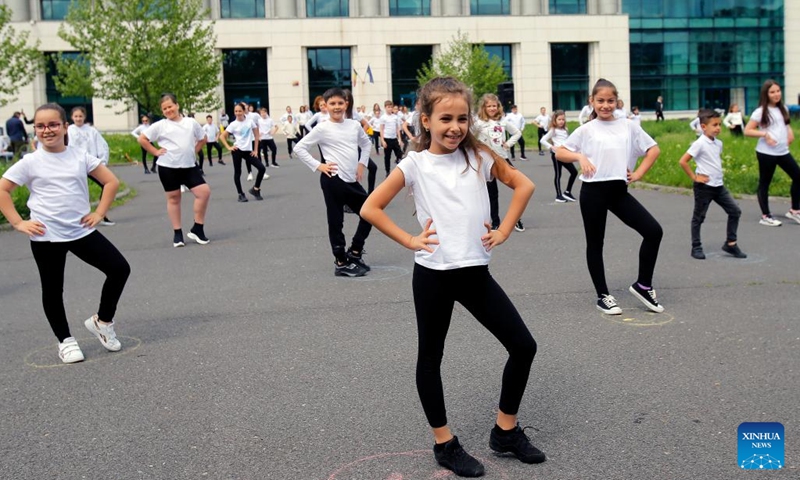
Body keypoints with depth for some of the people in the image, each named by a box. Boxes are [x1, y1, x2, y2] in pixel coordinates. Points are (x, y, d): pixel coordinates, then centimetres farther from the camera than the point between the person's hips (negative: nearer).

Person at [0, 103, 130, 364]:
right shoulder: (30, 162, -4)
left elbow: (111, 182, 7)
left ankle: (102, 321, 14)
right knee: (53, 289, 6)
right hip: (46, 236, -2)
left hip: (82, 231, 2)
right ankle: (65, 340, 23)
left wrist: (99, 213, 0)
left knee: (120, 268, -5)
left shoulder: (80, 156, 2)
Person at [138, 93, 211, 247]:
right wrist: (156, 152, -4)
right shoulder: (160, 125, -2)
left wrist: (194, 151, 8)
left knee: (204, 192, -8)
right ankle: (177, 234, 17)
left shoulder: (191, 122, 6)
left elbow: (203, 138, 20)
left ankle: (197, 229, 5)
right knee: (174, 199, 6)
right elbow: (142, 139, 1)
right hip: (168, 167, -2)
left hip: (189, 166, 2)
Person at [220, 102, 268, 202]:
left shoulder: (250, 120, 2)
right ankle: (241, 194, 13)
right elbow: (222, 136, 0)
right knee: (237, 172, 2)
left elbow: (256, 135, 7)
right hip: (237, 150, -3)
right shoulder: (233, 124, -4)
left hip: (248, 150, 3)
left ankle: (255, 189, 10)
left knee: (262, 168, -6)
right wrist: (229, 147, -9)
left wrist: (255, 150, 3)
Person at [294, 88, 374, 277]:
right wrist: (318, 166, -11)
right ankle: (341, 263, 11)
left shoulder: (354, 125, 6)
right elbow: (299, 148, -8)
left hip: (352, 180, 6)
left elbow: (366, 143, 24)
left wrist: (362, 164, 11)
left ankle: (354, 252, 23)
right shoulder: (322, 128, -8)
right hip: (333, 180, -6)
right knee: (336, 221, 1)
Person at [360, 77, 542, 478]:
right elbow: (371, 209, -8)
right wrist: (409, 241, -10)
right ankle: (444, 444, 26)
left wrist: (504, 230, 3)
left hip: (476, 272, 3)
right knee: (431, 357, 8)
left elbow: (523, 185, 11)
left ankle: (506, 431, 23)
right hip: (433, 274, -3)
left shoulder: (479, 157, 2)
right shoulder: (415, 164, -7)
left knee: (524, 346, 3)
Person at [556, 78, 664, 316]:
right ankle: (603, 296, 19)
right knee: (595, 243, 5)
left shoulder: (628, 126, 6)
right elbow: (559, 153, 2)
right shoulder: (586, 130, 0)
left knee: (654, 231, -7)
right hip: (593, 191, -2)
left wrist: (638, 173, 3)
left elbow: (653, 149, 13)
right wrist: (580, 156, -15)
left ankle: (643, 285, 9)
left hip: (619, 190, 2)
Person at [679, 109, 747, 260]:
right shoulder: (699, 144, -15)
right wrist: (694, 177, -14)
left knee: (735, 211, 5)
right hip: (704, 187, -7)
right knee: (699, 217, 4)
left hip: (718, 185, 7)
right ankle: (696, 248, 14)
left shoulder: (718, 143, 8)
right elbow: (683, 161, -18)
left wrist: (717, 172, 13)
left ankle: (730, 243, 14)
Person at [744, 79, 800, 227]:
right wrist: (765, 134, -20)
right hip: (766, 153, -7)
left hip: (783, 152, 7)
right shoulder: (760, 112, -8)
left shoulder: (783, 109, 11)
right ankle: (765, 216, 10)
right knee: (764, 183, 2)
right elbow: (747, 131, -10)